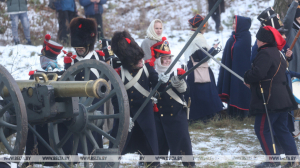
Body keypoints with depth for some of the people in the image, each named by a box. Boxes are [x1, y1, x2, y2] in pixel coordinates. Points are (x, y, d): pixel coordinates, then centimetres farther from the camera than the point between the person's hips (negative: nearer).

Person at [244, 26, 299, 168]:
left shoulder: (265, 53, -16)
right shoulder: (277, 53, 17)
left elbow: (257, 73, -25)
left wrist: (247, 78, -3)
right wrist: (251, 81, 15)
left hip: (269, 100, -10)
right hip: (282, 97, 10)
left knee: (261, 129, -3)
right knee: (281, 129, 14)